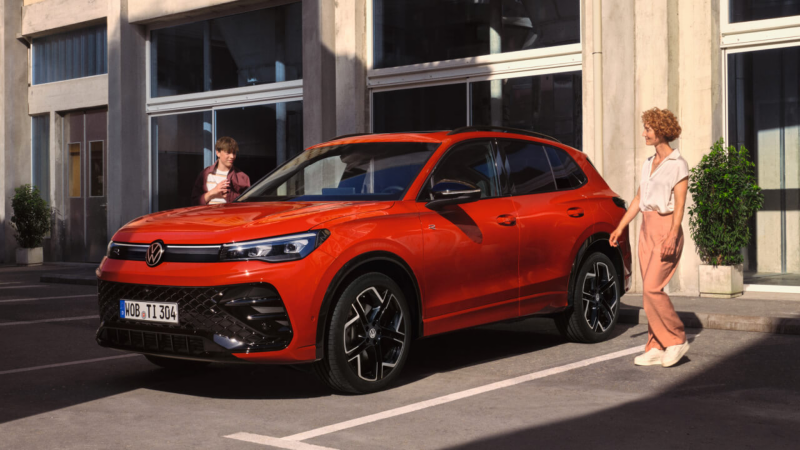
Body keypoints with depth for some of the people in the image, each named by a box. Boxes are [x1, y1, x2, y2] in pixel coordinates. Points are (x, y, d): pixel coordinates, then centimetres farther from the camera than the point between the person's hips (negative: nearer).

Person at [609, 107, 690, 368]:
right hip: (647, 229, 7)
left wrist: (672, 236, -23)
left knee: (652, 288, -13)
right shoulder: (648, 164, 15)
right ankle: (656, 348, 9)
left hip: (666, 228, -7)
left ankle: (677, 339, 1)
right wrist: (620, 228, 12)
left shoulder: (678, 165, -6)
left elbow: (680, 204, -13)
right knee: (650, 290, 5)